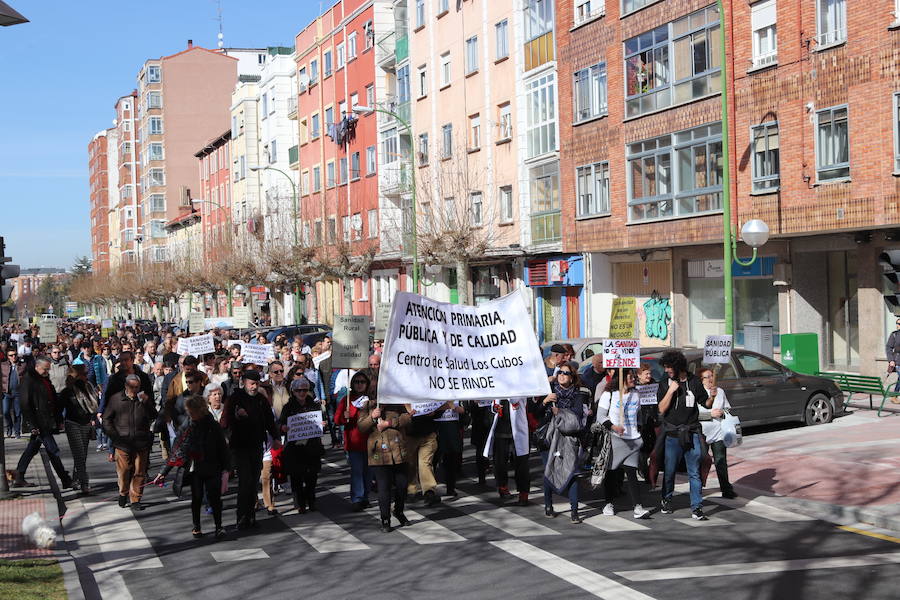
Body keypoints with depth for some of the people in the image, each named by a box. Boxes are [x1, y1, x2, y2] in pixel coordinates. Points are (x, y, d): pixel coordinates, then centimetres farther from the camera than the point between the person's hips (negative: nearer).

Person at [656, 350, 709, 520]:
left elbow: (705, 403, 16)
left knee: (694, 473, -2)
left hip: (691, 434, 0)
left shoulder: (694, 382, 4)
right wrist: (671, 390, -14)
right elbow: (661, 409, -7)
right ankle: (666, 500, 29)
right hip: (672, 434, 0)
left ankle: (696, 508, 0)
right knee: (669, 471, 8)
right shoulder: (664, 383, 2)